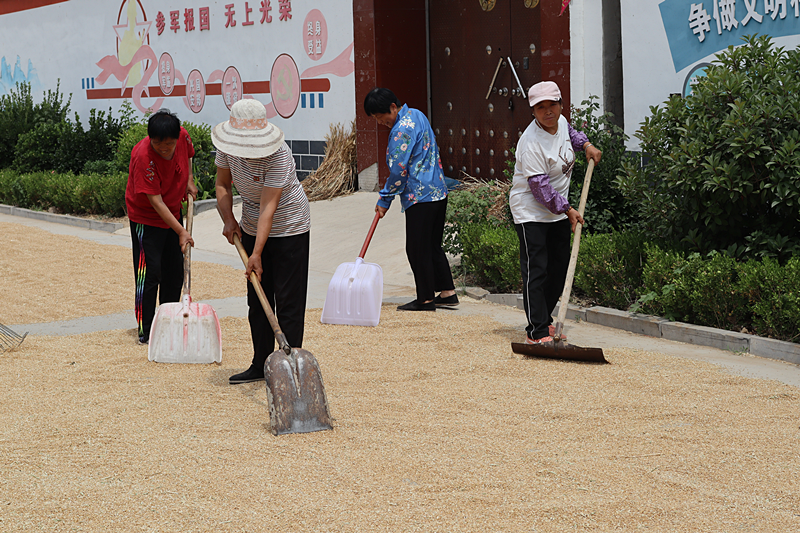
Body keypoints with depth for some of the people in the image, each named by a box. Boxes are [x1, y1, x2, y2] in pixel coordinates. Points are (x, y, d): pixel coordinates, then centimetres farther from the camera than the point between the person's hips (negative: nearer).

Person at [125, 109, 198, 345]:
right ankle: (146, 332, 0)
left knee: (175, 272, 13)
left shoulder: (182, 136, -16)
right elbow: (156, 201, -32)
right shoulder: (143, 156, -33)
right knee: (149, 273, -8)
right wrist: (181, 232, -33)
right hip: (145, 217, -7)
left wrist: (189, 180, 2)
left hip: (173, 212, 7)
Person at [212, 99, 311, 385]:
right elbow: (223, 185, 3)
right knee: (257, 300, 10)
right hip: (251, 227, 7)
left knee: (288, 302, -6)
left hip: (289, 227, -6)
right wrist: (228, 220, -13)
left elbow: (268, 207, -33)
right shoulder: (227, 147, -12)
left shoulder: (278, 155, -30)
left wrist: (257, 253, -35)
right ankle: (261, 366, 18)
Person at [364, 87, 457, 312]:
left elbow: (398, 171, -18)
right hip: (438, 192, 10)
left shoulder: (401, 130, -19)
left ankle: (426, 299, 5)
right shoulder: (416, 115, 12)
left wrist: (384, 201, -6)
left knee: (417, 249, -1)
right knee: (433, 246, 16)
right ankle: (447, 293, 18)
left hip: (420, 197, -10)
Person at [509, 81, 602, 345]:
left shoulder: (560, 122, 0)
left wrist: (586, 145, 13)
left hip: (559, 210, 9)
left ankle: (544, 319, 27)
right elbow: (540, 186, -26)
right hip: (530, 212, -9)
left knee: (560, 267, 13)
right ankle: (536, 332, -14)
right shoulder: (531, 142, -25)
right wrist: (567, 209, -26)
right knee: (535, 271, -12)